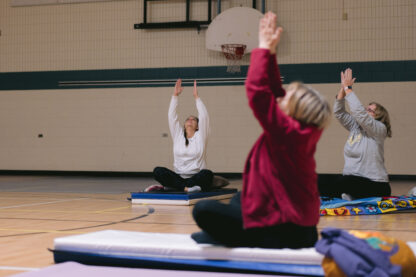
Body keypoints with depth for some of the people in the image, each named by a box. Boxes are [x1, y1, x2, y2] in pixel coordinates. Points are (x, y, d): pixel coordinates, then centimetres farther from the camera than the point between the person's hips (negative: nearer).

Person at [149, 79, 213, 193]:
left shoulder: (200, 136, 8)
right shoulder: (178, 135, 14)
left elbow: (204, 116, -4)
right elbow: (172, 116, 7)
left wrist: (196, 96, -4)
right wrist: (175, 95, 2)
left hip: (196, 177, -2)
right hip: (178, 177, 2)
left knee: (207, 174, -37)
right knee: (158, 171, -24)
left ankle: (168, 187, -33)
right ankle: (186, 188, -37)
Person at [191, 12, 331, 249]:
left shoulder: (286, 132, -20)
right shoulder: (304, 133, 5)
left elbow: (256, 89, -23)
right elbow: (274, 92, 12)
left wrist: (264, 49, -12)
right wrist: (270, 54, 9)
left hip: (282, 233, -10)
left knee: (204, 210, -11)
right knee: (238, 199, 32)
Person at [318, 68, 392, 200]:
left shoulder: (379, 129, -6)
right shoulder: (355, 127, 15)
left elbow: (359, 111, -19)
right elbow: (339, 112, 8)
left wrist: (348, 88, -13)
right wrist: (343, 88, -2)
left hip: (374, 185, -7)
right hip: (352, 181, 7)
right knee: (322, 182, -18)